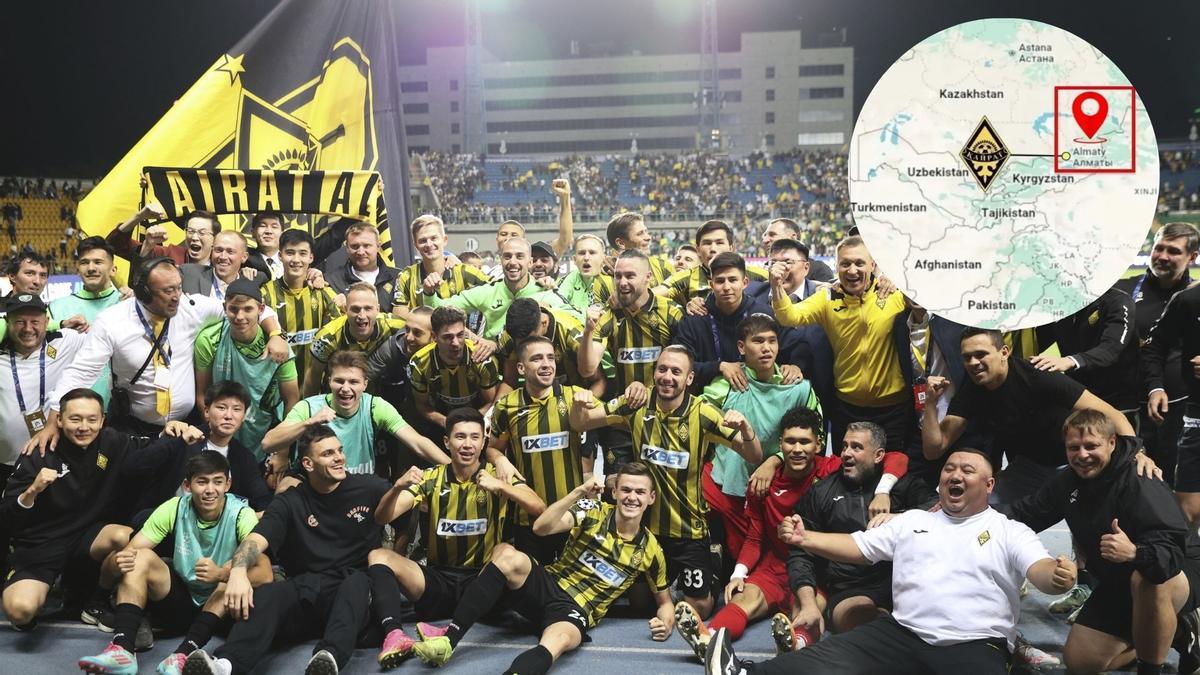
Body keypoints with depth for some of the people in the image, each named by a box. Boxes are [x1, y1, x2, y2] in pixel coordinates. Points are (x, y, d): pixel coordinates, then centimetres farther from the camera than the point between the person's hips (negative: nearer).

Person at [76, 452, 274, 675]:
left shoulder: (241, 515, -17)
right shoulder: (174, 509, -10)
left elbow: (265, 575, -29)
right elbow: (111, 563, -12)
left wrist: (221, 574, -47)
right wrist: (118, 561, -37)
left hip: (224, 607, -3)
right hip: (179, 601, 3)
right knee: (140, 557, -19)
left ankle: (183, 656, -42)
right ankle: (122, 650, -34)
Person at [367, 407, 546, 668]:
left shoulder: (497, 476, 0)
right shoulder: (431, 478, 4)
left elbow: (539, 508, -16)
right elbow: (383, 517, -5)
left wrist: (500, 486, -32)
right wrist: (398, 487, -26)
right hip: (438, 580, 2)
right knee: (379, 556, -18)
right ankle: (394, 634, -40)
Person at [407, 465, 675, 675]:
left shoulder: (650, 550, 5)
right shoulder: (594, 511, 0)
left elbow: (664, 600, 19)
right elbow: (541, 527, -15)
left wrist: (665, 621, -4)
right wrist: (579, 493, -24)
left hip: (576, 612, -1)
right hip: (549, 587, 1)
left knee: (558, 640, -41)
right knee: (508, 555, -33)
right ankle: (448, 640, -30)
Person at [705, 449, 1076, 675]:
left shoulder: (1011, 532, 10)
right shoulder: (911, 520, 19)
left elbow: (1040, 570, -7)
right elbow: (857, 546, 17)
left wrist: (1057, 575, -32)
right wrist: (804, 538, 2)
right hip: (901, 633, 2)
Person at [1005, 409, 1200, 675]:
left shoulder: (1140, 484, -28)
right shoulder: (1067, 482, -5)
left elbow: (1172, 552, -39)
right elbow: (1026, 514, 0)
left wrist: (1135, 553, -60)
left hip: (1178, 575, -7)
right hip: (1118, 581, 7)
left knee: (1147, 580, -42)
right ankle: (1176, 631, 19)